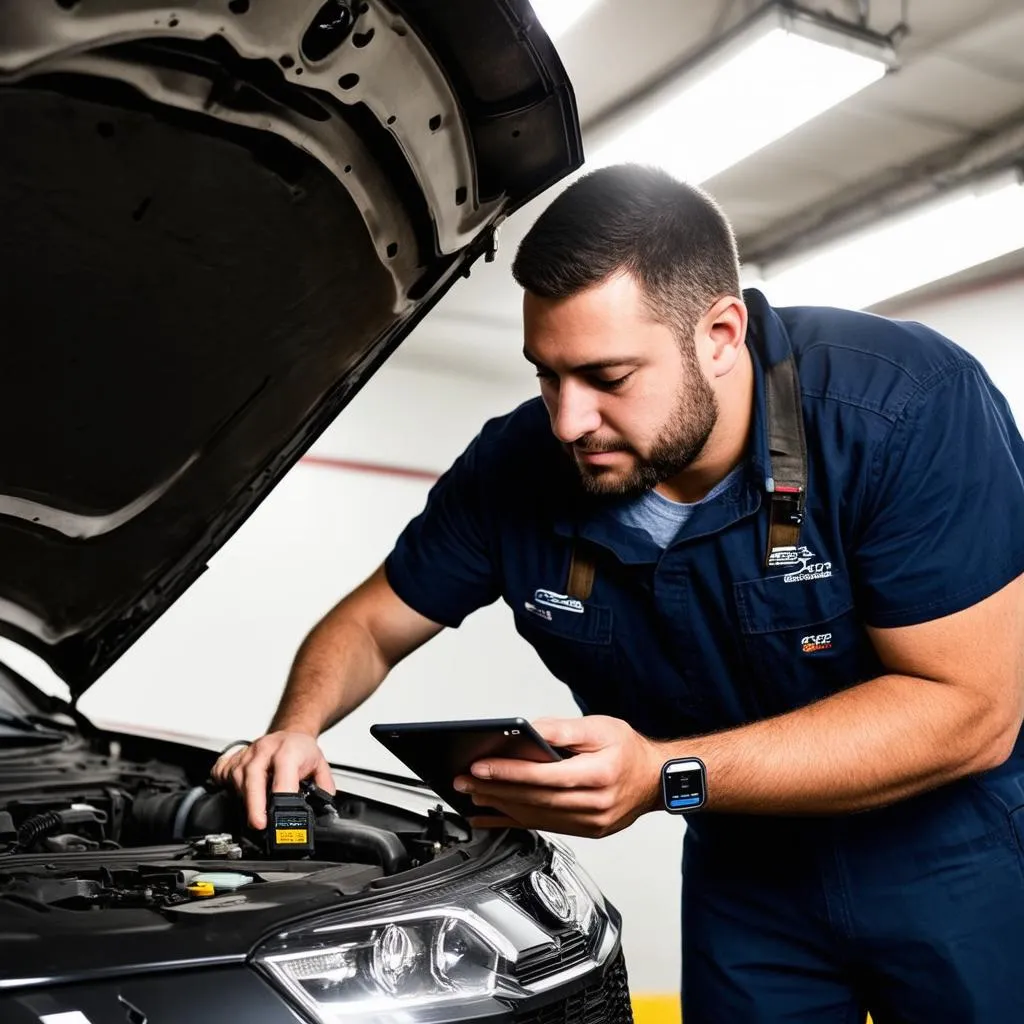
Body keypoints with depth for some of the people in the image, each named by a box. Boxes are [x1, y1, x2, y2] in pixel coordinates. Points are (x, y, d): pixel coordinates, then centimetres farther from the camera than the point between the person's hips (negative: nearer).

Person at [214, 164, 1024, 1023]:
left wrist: (664, 775, -36)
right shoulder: (516, 471, -14)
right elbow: (372, 623, 0)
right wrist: (296, 727, -23)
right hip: (745, 863, 3)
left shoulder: (911, 409, -27)